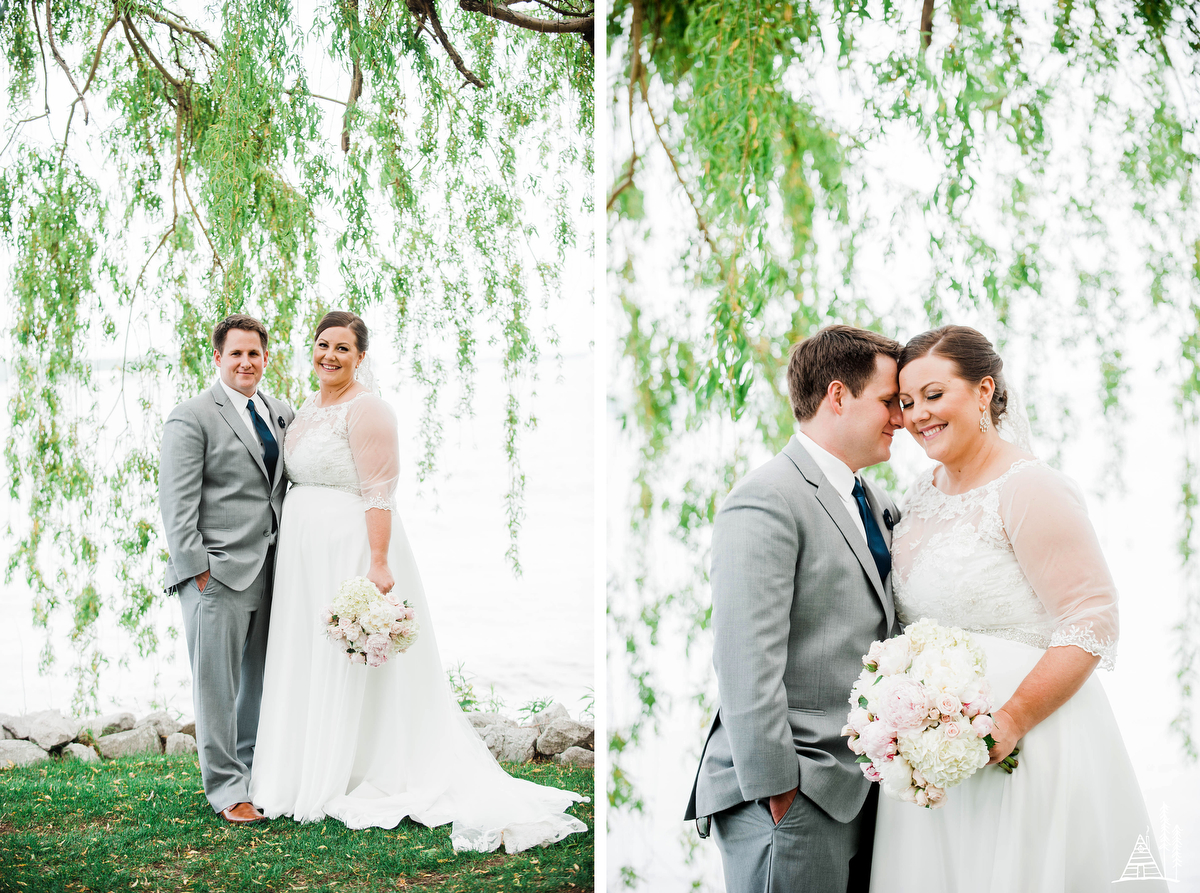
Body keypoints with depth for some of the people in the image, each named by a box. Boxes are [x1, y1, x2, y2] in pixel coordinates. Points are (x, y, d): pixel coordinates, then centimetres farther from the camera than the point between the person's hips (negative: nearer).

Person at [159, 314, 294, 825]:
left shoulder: (283, 415, 15)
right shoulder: (191, 419, -5)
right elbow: (178, 504, -10)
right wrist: (196, 572, -15)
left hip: (271, 571, 6)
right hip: (218, 573, -6)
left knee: (261, 681, 12)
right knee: (217, 683, 0)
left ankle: (255, 773, 25)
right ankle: (226, 788, 8)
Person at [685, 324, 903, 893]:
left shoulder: (876, 506, 16)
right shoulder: (766, 501, -13)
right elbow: (747, 663, -19)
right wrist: (775, 790, -18)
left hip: (858, 790, 8)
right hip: (791, 801, -8)